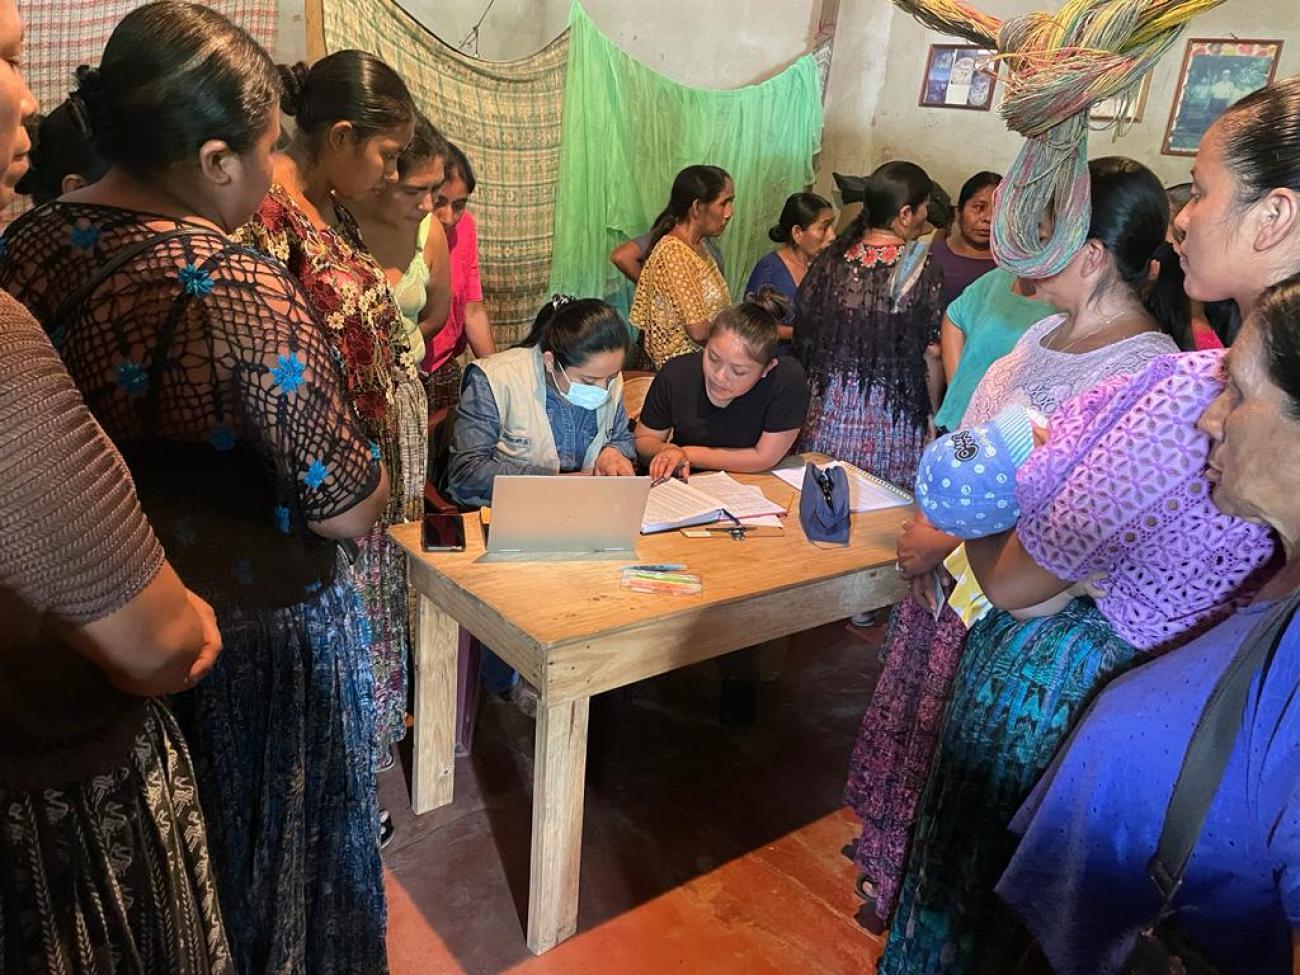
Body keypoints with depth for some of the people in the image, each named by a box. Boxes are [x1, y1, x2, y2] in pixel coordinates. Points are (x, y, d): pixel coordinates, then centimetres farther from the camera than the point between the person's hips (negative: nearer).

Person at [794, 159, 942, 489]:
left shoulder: (830, 260, -1)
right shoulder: (924, 271, -10)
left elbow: (804, 337, 4)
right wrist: (933, 417, 5)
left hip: (828, 408, 4)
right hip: (893, 412, -3)